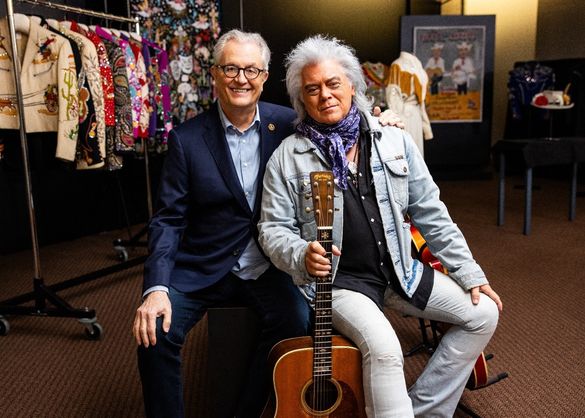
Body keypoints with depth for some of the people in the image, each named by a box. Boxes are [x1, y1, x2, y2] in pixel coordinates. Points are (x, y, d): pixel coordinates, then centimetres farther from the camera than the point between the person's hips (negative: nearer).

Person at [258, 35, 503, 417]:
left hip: (399, 271, 5)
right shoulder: (288, 157, -5)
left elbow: (431, 214, 6)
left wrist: (471, 276, 5)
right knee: (384, 348, -30)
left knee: (484, 314, 0)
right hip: (336, 277, -5)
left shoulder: (395, 141, 3)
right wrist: (302, 256, -25)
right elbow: (272, 229, -3)